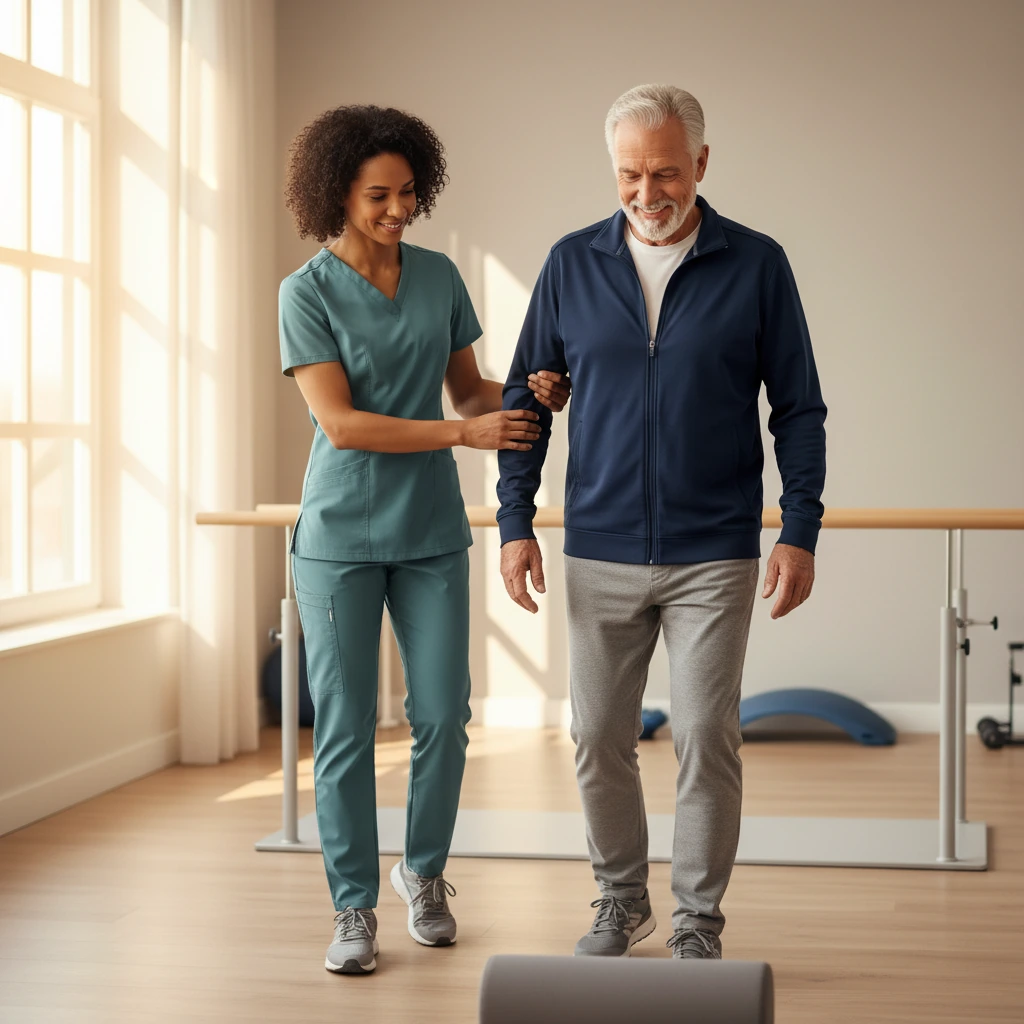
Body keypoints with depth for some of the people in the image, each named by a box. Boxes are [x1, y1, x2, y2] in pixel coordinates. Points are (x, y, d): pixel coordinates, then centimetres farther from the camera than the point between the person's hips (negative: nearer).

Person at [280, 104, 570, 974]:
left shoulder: (438, 276, 5)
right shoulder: (308, 292, -8)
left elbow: (469, 389, 11)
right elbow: (340, 423, -15)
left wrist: (528, 395, -11)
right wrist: (465, 434, -23)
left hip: (431, 532, 3)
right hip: (340, 535, -3)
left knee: (443, 714, 3)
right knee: (346, 728, 0)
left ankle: (424, 873, 26)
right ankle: (355, 909, 12)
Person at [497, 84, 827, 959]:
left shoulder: (756, 265, -1)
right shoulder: (572, 264, 3)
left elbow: (799, 409, 1)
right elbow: (526, 398, 8)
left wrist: (800, 532, -6)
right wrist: (516, 522, 2)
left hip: (714, 556, -2)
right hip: (600, 552, 2)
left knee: (707, 739, -1)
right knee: (599, 739, 8)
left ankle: (700, 921, 14)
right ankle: (621, 901, 26)